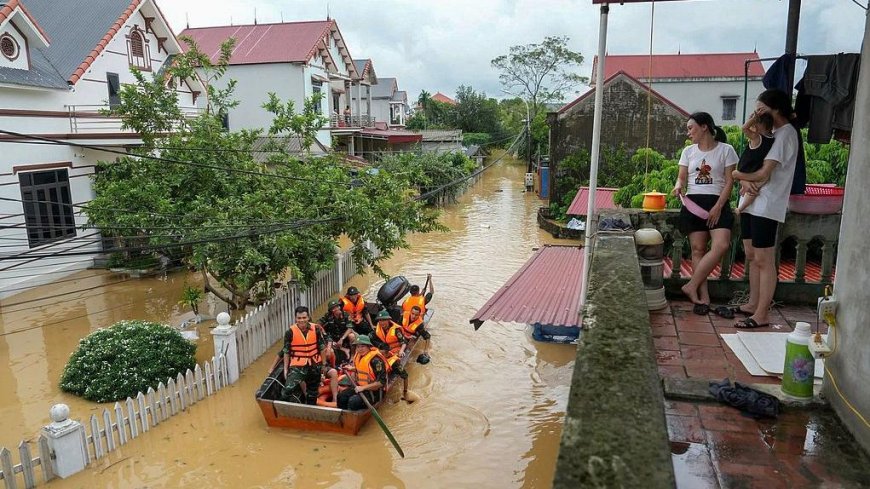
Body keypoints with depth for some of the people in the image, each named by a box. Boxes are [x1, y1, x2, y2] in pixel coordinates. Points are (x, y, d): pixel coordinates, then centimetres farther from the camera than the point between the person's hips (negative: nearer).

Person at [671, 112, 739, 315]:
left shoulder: (725, 150, 2)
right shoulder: (688, 151, 12)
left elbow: (729, 181, -1)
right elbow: (682, 177, 13)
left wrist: (718, 207, -12)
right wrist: (678, 186, -12)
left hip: (717, 202, -2)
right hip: (693, 202, 3)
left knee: (721, 245, -21)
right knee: (698, 249, -3)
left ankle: (691, 286, -12)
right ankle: (703, 296, 0)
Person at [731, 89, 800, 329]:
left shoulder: (785, 133, -11)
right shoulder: (769, 132, 18)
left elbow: (763, 174, -18)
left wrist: (738, 175, -1)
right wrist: (746, 181, -9)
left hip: (766, 205, -9)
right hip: (751, 202, 9)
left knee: (764, 260, -6)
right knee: (752, 256, 14)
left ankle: (762, 315, -2)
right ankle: (753, 304, 24)